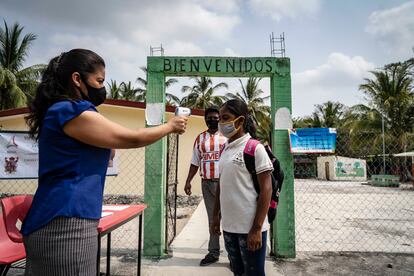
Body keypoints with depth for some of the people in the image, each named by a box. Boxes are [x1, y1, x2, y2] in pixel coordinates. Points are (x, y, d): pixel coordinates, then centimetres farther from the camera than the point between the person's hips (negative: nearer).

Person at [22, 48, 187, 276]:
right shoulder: (72, 111, -16)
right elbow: (131, 139, -14)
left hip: (59, 219, 10)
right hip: (66, 224, -10)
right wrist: (170, 126, -1)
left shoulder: (60, 111, 15)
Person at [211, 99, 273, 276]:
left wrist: (256, 228, -16)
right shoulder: (224, 149, 8)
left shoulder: (255, 148, -11)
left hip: (249, 228, -6)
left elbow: (266, 189, -13)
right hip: (229, 226, 6)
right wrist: (216, 217, 13)